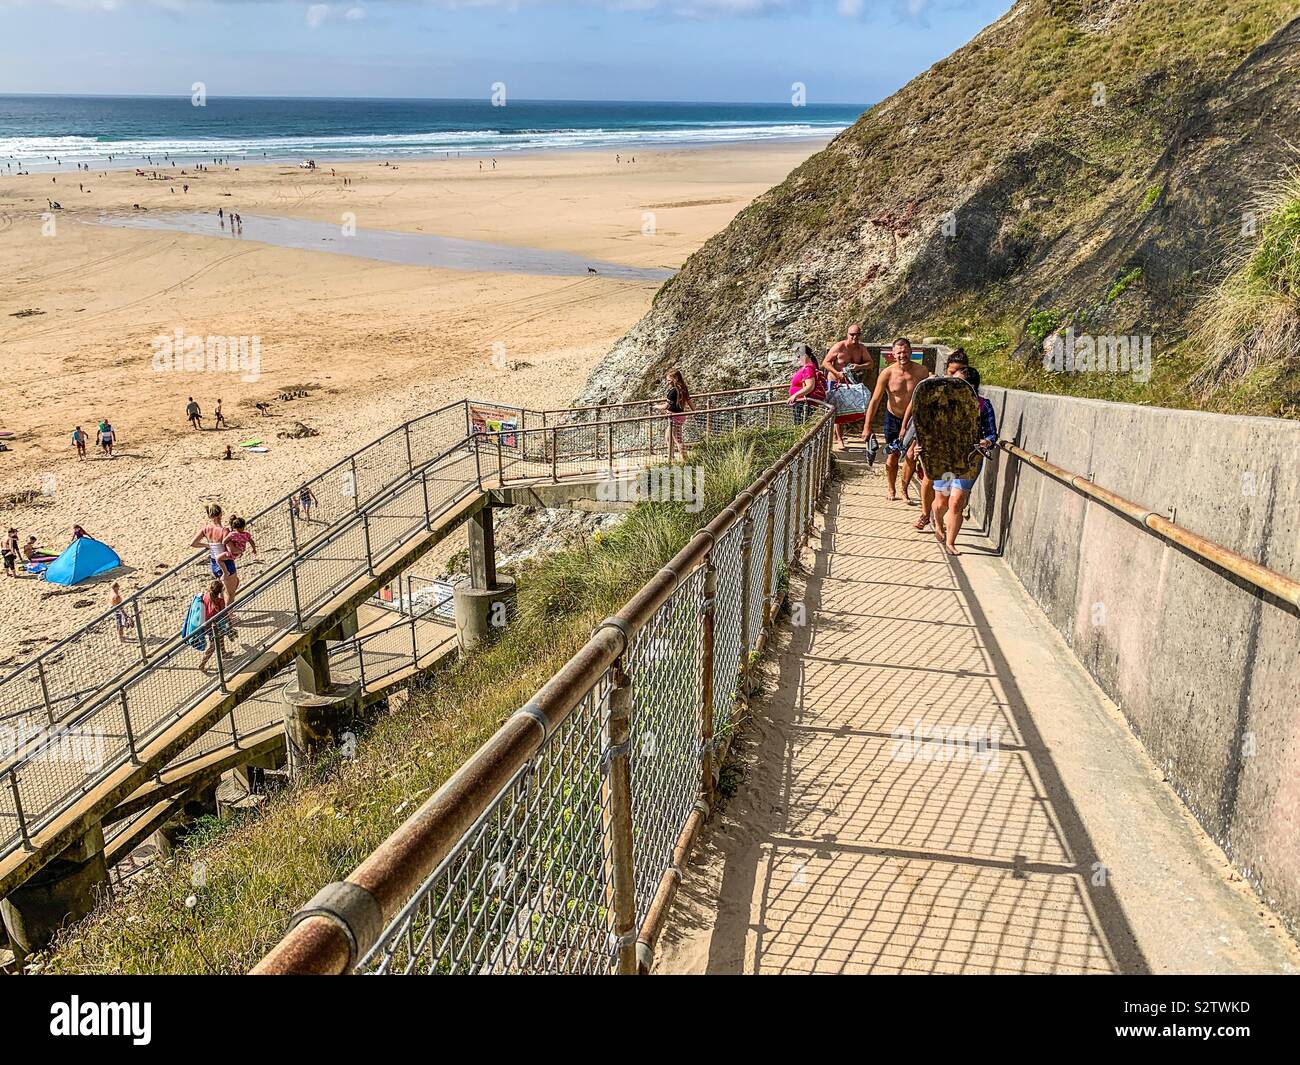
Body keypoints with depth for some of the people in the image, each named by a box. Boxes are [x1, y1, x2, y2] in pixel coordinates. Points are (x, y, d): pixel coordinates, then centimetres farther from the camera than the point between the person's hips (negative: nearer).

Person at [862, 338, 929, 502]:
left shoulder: (921, 372, -14)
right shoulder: (887, 373, -17)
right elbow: (875, 401, -15)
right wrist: (867, 426, -17)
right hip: (893, 418, -1)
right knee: (893, 455, 6)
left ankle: (904, 489, 18)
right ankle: (892, 490, 25)